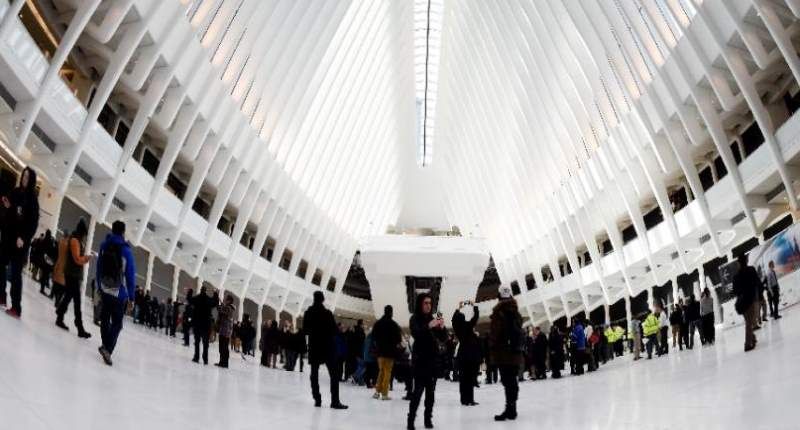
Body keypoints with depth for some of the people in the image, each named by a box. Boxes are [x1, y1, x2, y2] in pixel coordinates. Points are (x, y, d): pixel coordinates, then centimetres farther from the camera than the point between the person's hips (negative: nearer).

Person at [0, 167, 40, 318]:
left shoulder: (32, 198, -7)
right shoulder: (15, 192, 9)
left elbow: (34, 221, -12)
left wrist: (24, 238, -20)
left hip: (20, 239, -6)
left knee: (16, 273, -7)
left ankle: (16, 308, -6)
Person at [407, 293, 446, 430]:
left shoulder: (432, 318, 11)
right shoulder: (414, 319, -1)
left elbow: (443, 338, 6)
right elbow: (415, 334, -18)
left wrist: (442, 327, -14)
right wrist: (429, 326, -33)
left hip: (433, 359, 5)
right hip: (420, 359, -5)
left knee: (431, 391, 3)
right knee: (418, 389, -13)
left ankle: (428, 418, 8)